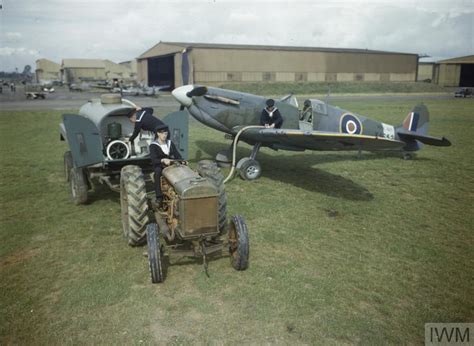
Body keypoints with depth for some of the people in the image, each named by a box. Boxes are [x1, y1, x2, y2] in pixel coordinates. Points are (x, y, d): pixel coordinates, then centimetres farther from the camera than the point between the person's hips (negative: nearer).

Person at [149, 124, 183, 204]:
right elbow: (154, 160, -18)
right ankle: (159, 197, -37)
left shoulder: (170, 143, 10)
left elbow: (177, 155, 2)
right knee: (158, 171, -38)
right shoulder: (153, 146, -5)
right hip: (159, 166, -3)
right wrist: (163, 160, -38)